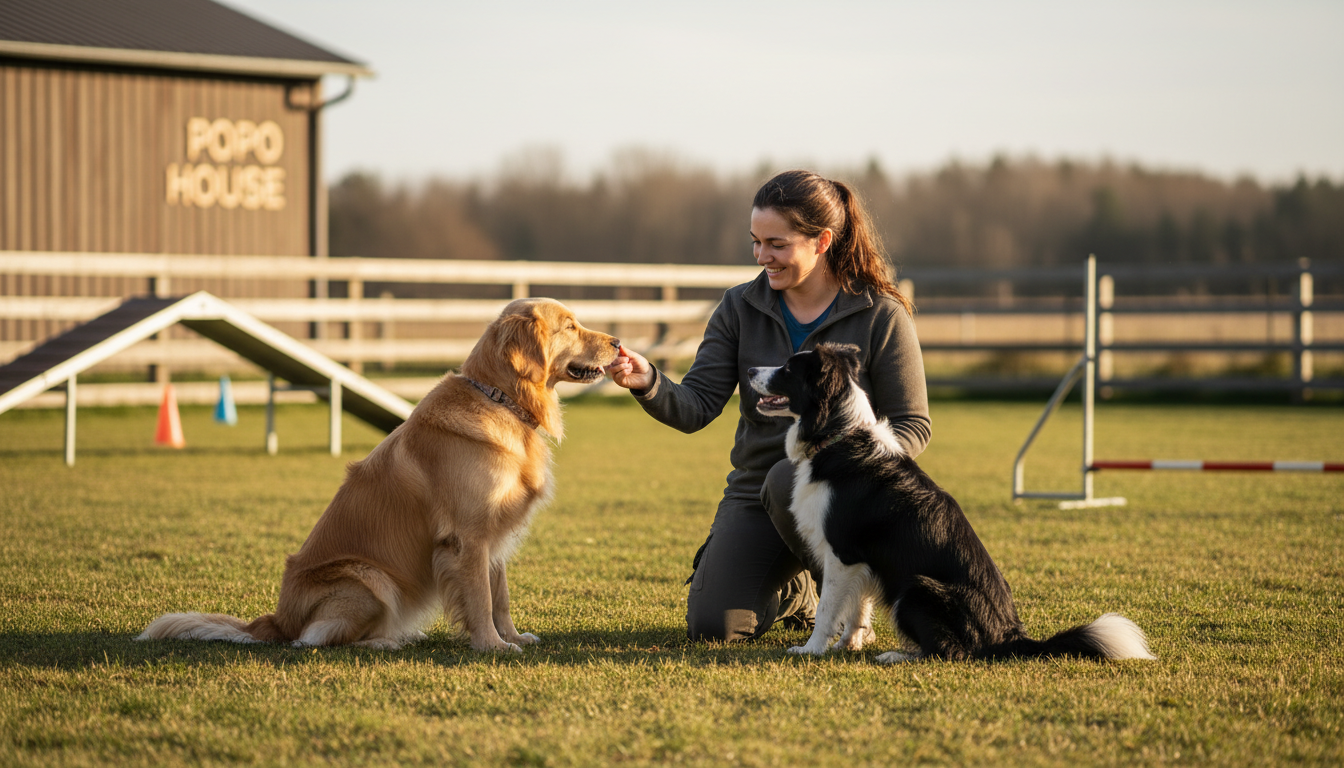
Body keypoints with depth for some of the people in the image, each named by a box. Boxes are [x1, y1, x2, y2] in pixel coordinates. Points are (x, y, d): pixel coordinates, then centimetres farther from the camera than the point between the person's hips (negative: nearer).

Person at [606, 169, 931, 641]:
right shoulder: (741, 309, 2)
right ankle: (794, 591, 22)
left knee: (790, 479, -39)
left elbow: (913, 424, -4)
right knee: (711, 625, -15)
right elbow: (696, 407, -5)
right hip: (755, 491, 4)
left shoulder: (881, 315, -7)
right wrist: (648, 384, -27)